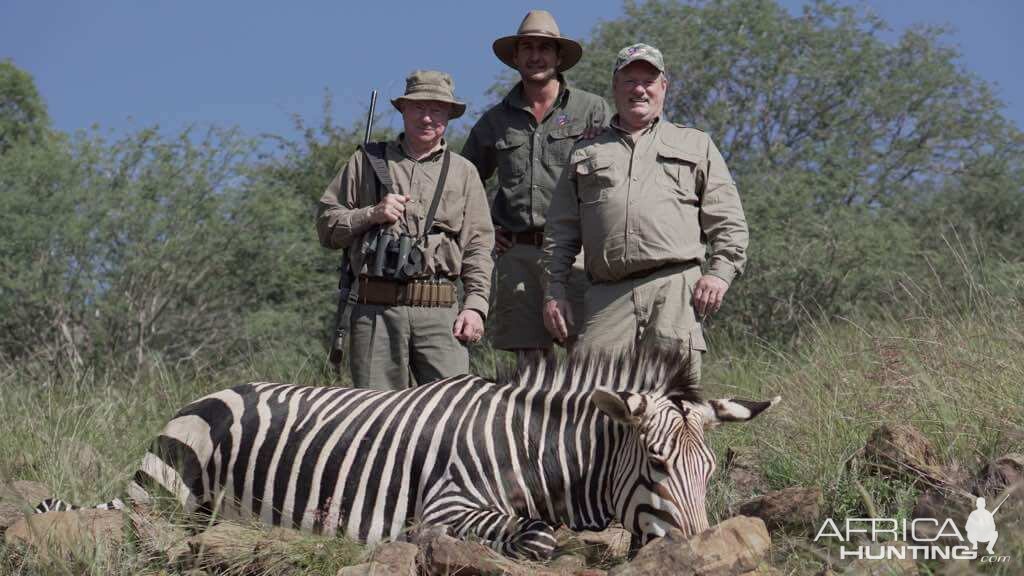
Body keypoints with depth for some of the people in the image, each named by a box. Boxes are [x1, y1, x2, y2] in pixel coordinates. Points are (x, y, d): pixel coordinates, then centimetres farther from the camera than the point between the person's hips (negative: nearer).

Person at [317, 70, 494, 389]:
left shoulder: (463, 172, 15)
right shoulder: (367, 161, 14)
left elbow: (478, 246, 9)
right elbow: (326, 225, 12)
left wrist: (475, 304, -3)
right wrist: (371, 215, -5)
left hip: (440, 314, 0)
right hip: (376, 311, 0)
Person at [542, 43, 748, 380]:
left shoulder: (696, 145, 21)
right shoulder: (586, 153, 24)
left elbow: (728, 222, 14)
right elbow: (560, 232, 19)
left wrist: (720, 273, -2)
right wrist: (554, 291, 9)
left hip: (676, 288, -1)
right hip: (607, 296, 1)